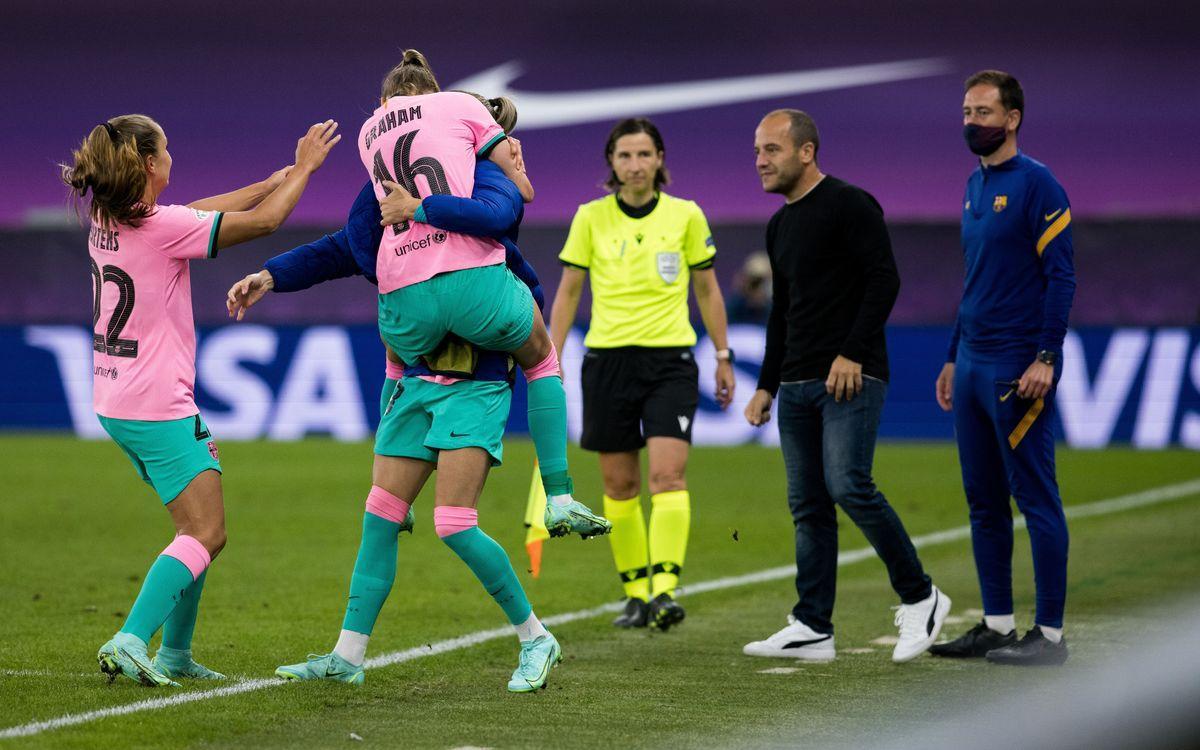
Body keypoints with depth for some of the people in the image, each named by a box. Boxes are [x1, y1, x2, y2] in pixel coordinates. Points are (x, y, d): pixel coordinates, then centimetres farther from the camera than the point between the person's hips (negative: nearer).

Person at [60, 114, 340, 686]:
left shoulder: (107, 221, 5)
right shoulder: (164, 226, -20)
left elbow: (200, 213, 19)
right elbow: (263, 221, -10)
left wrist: (275, 180, 20)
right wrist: (304, 168, 5)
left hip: (116, 403, 9)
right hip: (158, 408, -9)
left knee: (198, 527, 19)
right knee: (206, 535, -7)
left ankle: (175, 653, 20)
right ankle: (130, 640, -20)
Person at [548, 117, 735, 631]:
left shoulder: (686, 216, 2)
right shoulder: (590, 218, 3)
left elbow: (707, 288, 12)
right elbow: (568, 291, 8)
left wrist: (723, 356, 11)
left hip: (671, 361, -1)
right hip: (607, 359, 1)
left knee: (668, 474, -16)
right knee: (619, 483, 4)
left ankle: (665, 589, -20)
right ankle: (635, 593, 15)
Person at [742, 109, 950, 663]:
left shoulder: (850, 206, -8)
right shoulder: (780, 227, 18)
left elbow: (884, 281, -14)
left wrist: (852, 354, -20)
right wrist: (767, 385, 20)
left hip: (851, 377, -8)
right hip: (797, 385, 8)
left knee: (848, 486, -18)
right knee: (807, 506, 5)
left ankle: (920, 598, -4)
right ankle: (812, 629, 7)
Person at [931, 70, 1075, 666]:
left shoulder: (1036, 184, -9)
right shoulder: (974, 186, 16)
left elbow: (1061, 276, -13)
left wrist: (1045, 359, -19)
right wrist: (953, 359, 21)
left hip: (1018, 368, -8)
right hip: (973, 365, 8)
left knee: (1035, 498, -5)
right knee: (983, 500, 10)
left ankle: (1050, 633, -2)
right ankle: (997, 624, 17)